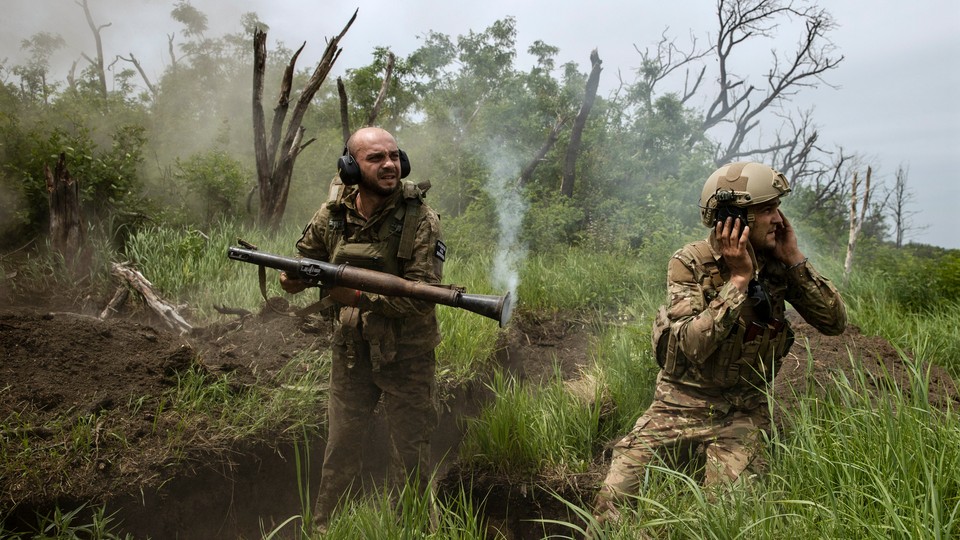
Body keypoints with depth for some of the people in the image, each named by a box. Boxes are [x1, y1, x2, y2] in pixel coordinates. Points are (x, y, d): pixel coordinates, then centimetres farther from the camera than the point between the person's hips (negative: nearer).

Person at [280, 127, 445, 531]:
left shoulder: (421, 219, -17)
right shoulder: (333, 213, -4)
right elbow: (308, 257, 12)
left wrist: (361, 296, -31)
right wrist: (294, 278, -11)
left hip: (406, 356, -3)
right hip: (350, 350, 4)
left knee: (410, 454, 10)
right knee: (339, 449, 17)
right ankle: (324, 527, 36)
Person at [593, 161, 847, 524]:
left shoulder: (777, 264, -2)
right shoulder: (690, 263, -13)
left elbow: (835, 322, -5)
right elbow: (693, 344, -24)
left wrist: (794, 259, -13)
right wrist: (738, 278, -25)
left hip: (742, 412, 2)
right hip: (680, 404, -1)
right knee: (612, 500, -10)